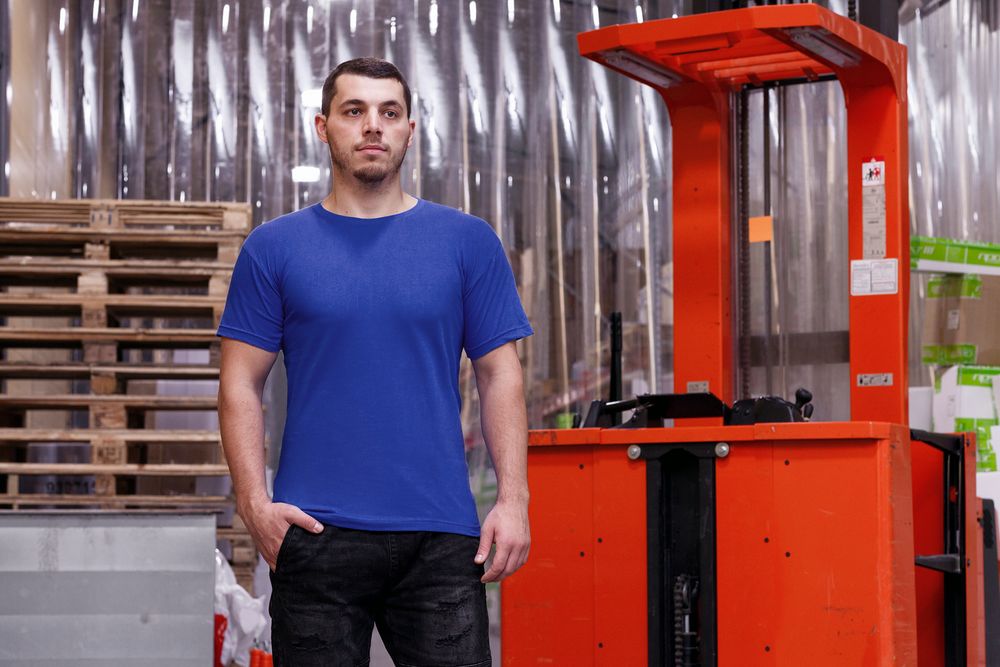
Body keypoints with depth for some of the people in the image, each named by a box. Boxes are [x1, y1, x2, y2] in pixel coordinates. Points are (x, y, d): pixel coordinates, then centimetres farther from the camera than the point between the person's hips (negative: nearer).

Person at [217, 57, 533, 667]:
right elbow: (242, 382, 4)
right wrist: (256, 504, -7)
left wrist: (514, 499, -4)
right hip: (317, 533, 0)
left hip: (442, 535, 0)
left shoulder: (468, 242, 7)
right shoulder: (276, 247, 6)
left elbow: (500, 373, 6)